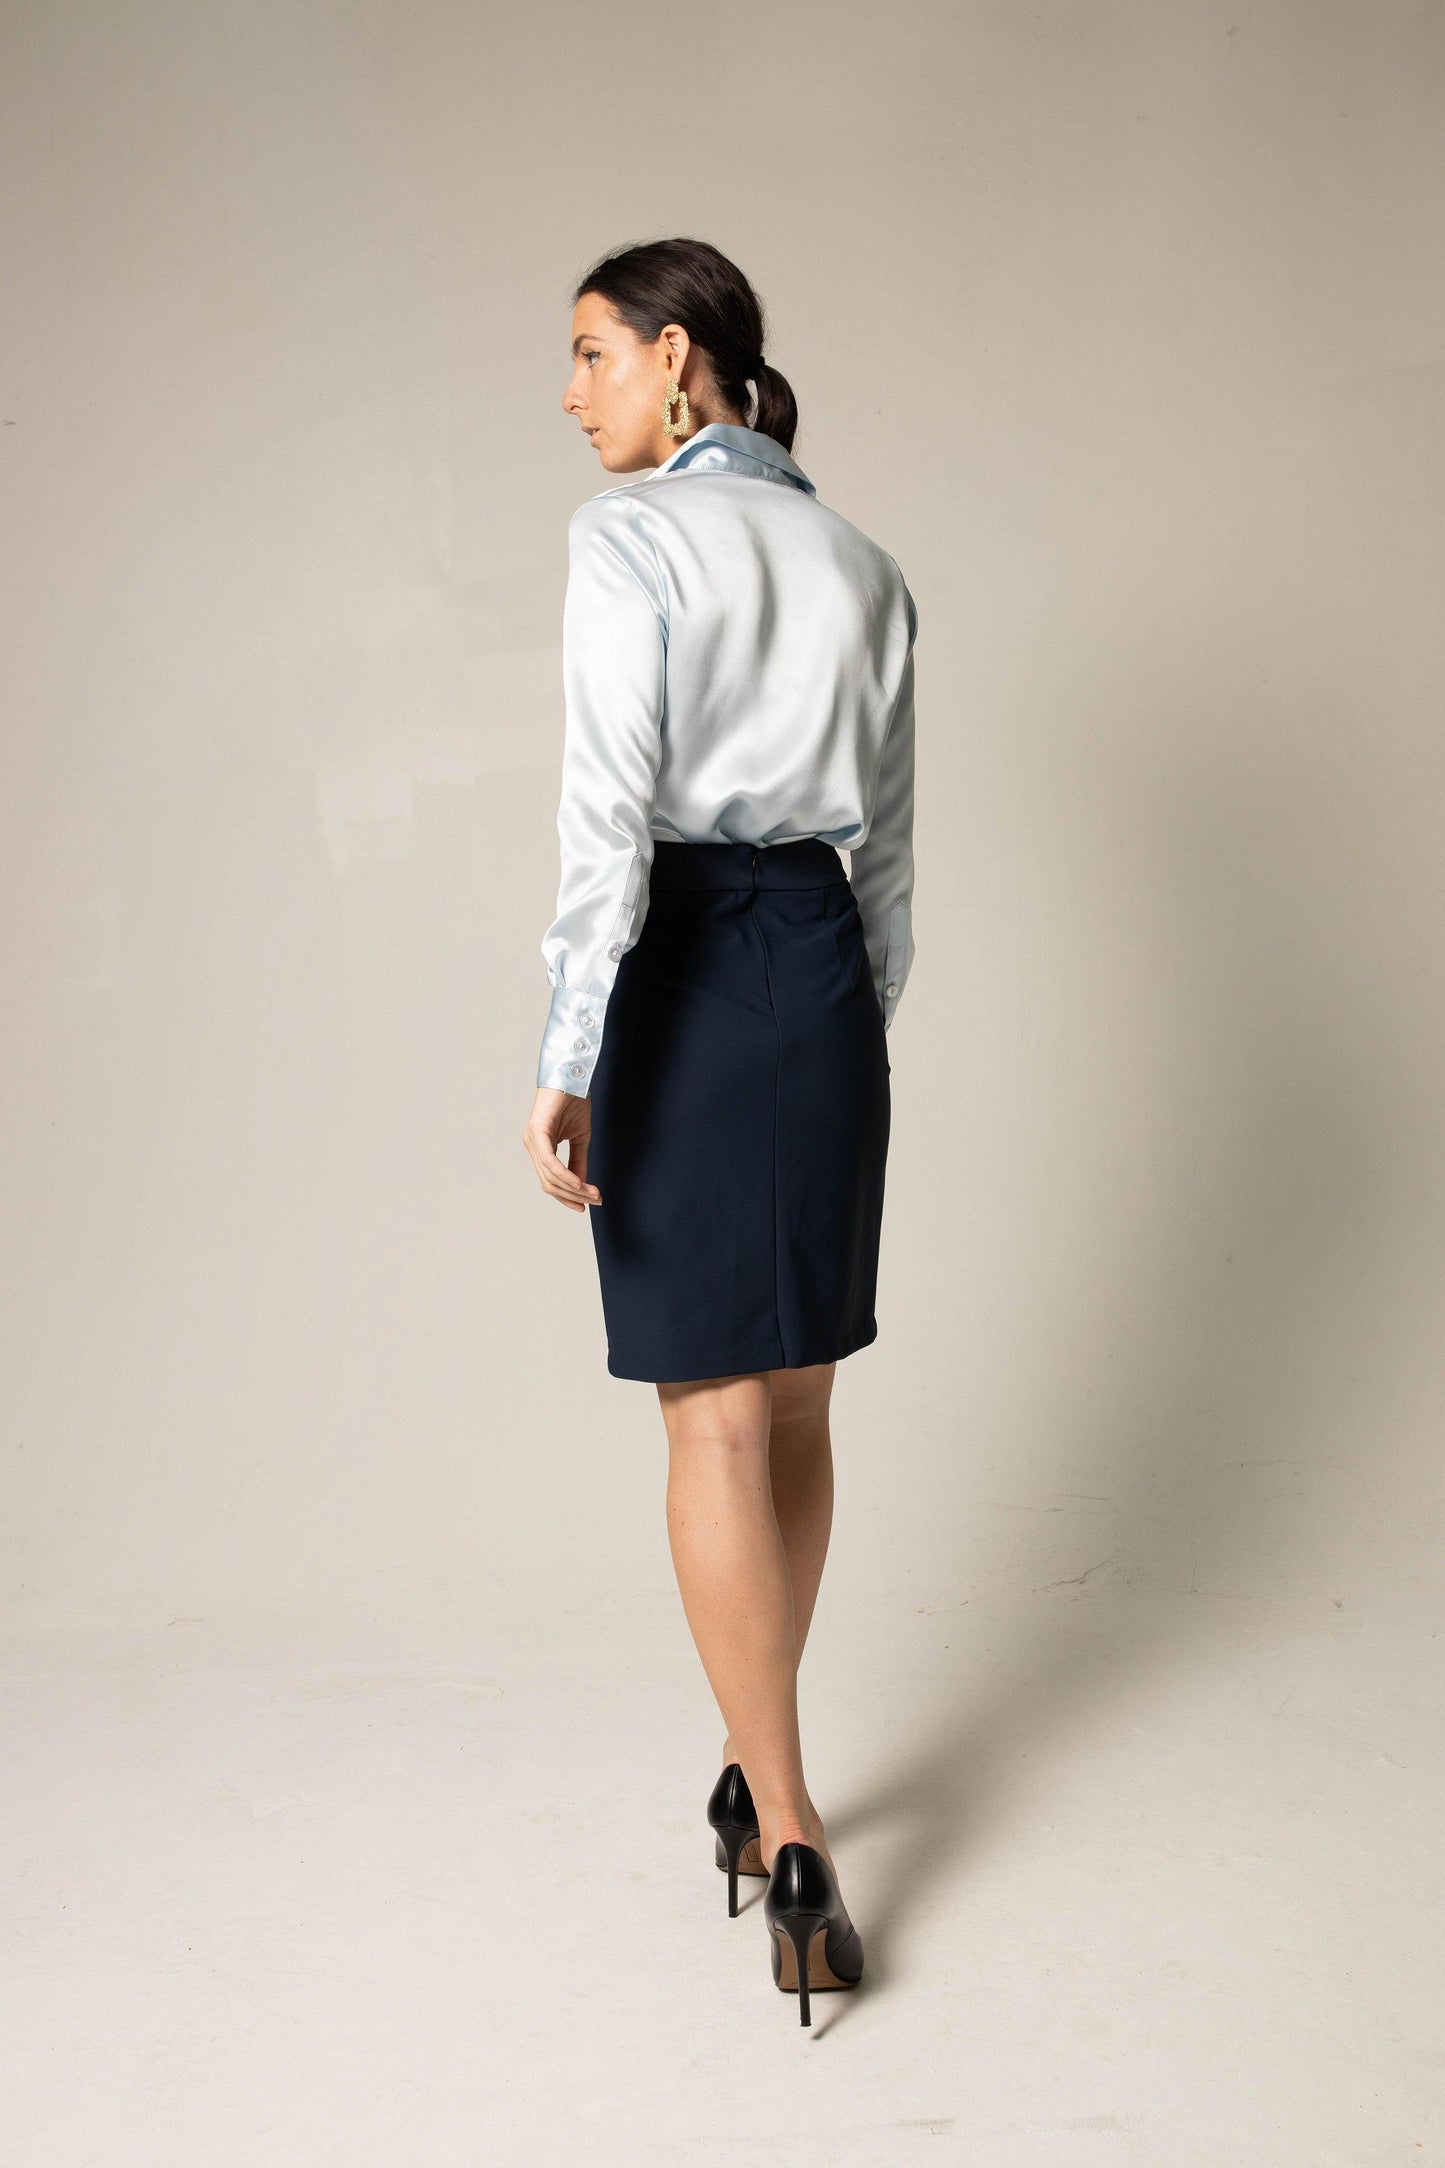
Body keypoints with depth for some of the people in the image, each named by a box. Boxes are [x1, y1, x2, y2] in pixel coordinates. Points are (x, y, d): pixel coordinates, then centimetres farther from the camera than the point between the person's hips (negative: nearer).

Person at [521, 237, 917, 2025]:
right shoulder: (863, 565, 13)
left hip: (683, 974, -6)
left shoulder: (630, 538, -6)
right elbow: (888, 845, 14)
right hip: (829, 974, 6)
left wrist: (568, 1057, -17)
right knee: (793, 1405, 13)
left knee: (718, 1420, -2)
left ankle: (794, 1846, 1)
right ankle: (760, 1771, 27)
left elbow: (609, 809, -16)